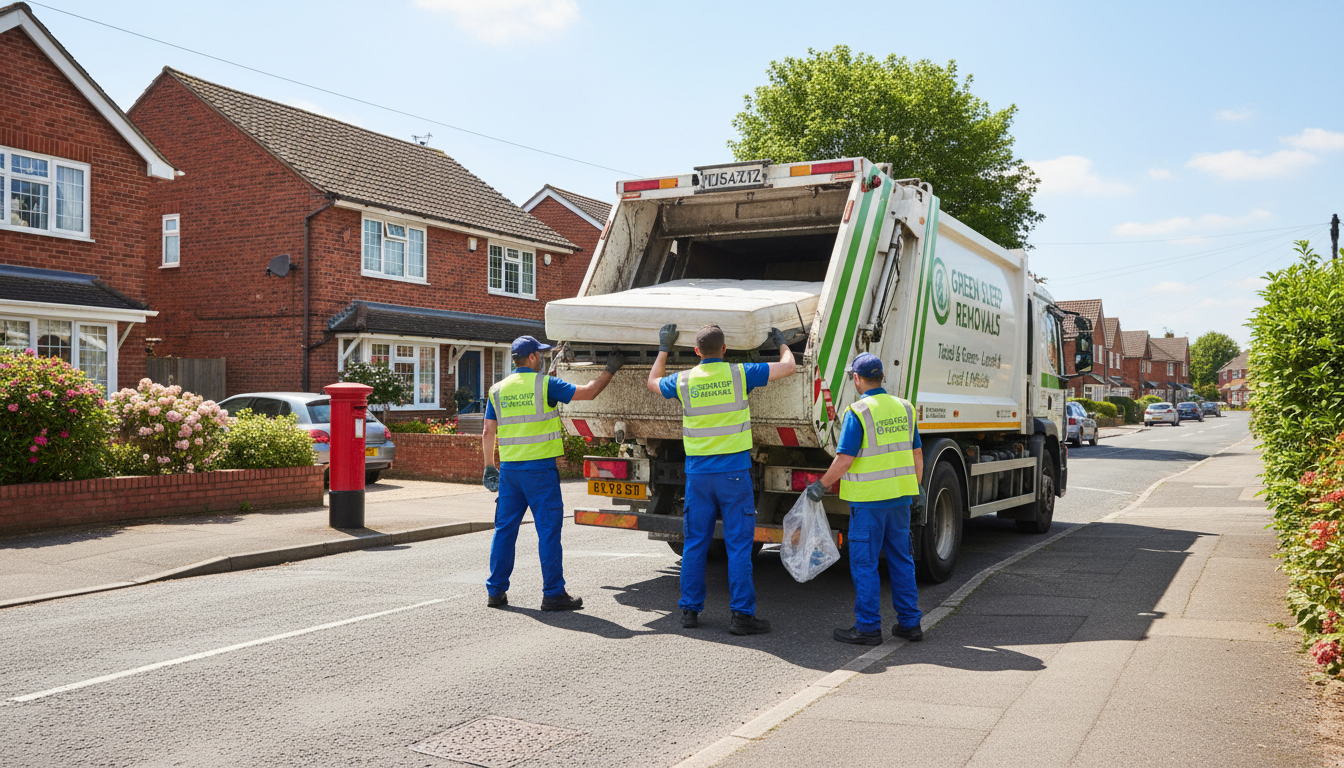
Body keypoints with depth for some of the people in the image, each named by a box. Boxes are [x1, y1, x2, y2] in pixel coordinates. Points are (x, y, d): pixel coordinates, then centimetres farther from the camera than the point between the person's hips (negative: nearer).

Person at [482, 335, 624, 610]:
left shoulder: (498, 390, 8)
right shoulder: (544, 384, -6)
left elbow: (488, 433, 10)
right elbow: (588, 392, -3)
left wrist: (489, 466, 19)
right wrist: (610, 370, 11)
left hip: (509, 469, 5)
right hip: (539, 468, -5)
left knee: (504, 529, 11)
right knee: (548, 530, 0)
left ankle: (496, 591, 16)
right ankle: (553, 593, 2)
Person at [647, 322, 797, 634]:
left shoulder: (684, 381, 2)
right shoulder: (739, 374, -5)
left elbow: (653, 382, 24)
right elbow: (788, 366, 2)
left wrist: (664, 348, 35)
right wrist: (782, 343, 23)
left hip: (697, 471, 3)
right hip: (733, 471, -3)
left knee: (695, 542, 12)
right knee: (738, 544, 1)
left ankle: (690, 609, 17)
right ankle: (740, 613, 0)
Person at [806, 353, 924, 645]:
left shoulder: (858, 412, -13)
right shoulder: (904, 408, 7)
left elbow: (844, 459, -16)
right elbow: (917, 454, 13)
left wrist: (822, 485, -4)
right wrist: (915, 488, 24)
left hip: (869, 499, -6)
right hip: (900, 495, 7)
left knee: (864, 563, 1)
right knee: (901, 559, 13)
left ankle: (868, 627, 4)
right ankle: (909, 623, 18)